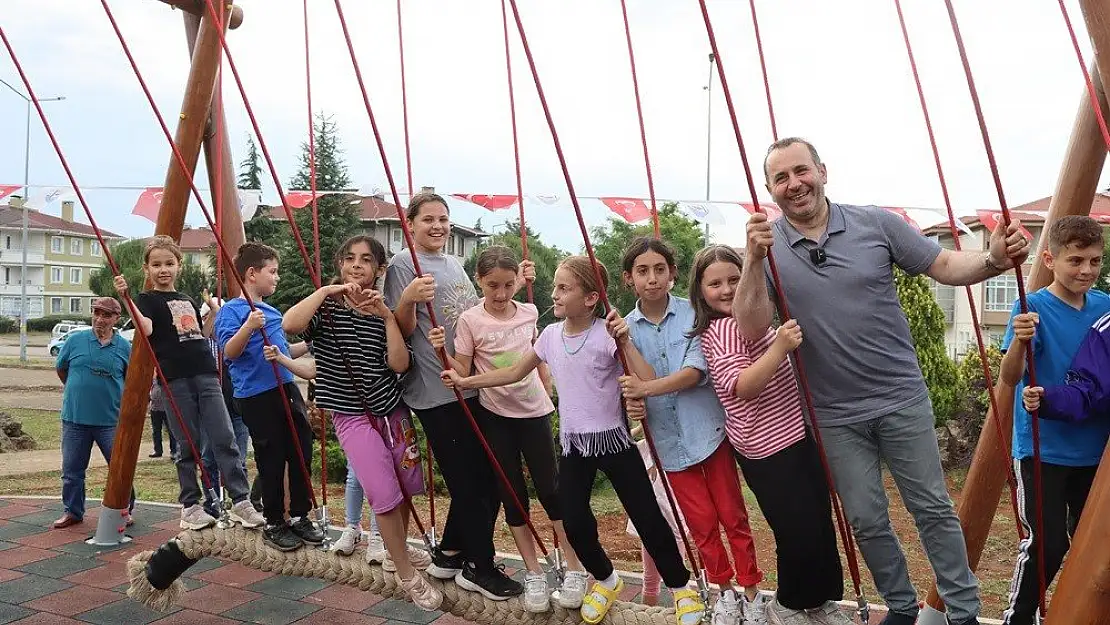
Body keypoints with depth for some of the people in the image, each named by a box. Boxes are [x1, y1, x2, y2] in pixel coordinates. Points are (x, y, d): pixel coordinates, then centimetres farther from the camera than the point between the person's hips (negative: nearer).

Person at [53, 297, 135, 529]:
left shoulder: (124, 347, -1)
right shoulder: (75, 340, 0)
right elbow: (61, 369, 15)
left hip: (111, 420, -1)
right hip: (75, 418, 1)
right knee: (72, 470, 11)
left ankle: (124, 509, 22)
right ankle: (73, 512, 26)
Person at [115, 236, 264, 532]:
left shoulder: (187, 300, 21)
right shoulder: (147, 299, 4)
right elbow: (146, 329, -19)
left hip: (206, 375, 4)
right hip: (176, 379, -4)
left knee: (225, 439, -3)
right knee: (187, 446, 2)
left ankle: (241, 502, -2)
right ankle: (190, 507, 15)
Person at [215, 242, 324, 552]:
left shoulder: (273, 312, 17)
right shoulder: (230, 311, -5)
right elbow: (230, 352, -19)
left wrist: (309, 344, 27)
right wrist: (248, 327, -31)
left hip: (287, 389, 7)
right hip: (257, 395, -7)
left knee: (302, 453, 8)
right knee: (272, 460, 0)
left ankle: (300, 516, 22)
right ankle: (274, 524, 16)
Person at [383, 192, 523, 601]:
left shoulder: (455, 263, 16)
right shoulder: (402, 265, -6)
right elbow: (403, 330, -10)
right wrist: (408, 299, -30)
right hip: (436, 391, -8)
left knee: (482, 476, 14)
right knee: (467, 479, -1)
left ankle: (449, 554, 29)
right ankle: (480, 567, 14)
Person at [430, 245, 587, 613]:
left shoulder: (529, 313, -1)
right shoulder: (470, 321, -11)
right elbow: (462, 373, -10)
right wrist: (441, 353, -26)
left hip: (534, 411, 2)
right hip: (495, 416, -1)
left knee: (549, 488, 4)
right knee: (513, 493, 6)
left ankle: (574, 569, 16)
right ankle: (533, 574, 18)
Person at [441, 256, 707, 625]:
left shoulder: (607, 335, -16)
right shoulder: (550, 335, -1)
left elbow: (648, 383, -24)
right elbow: (514, 373, 12)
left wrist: (624, 341, -31)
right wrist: (464, 381, 11)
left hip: (613, 440, -4)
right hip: (573, 444, 4)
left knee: (647, 518, 1)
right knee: (574, 522, 4)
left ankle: (681, 587, 25)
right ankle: (606, 581, 32)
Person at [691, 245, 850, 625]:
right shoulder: (724, 328, -16)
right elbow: (741, 387, -28)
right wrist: (779, 349, -39)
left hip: (795, 435, 10)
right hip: (769, 449, -9)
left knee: (820, 523, 16)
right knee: (800, 533, -4)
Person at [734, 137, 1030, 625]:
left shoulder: (875, 224, -6)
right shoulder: (767, 246, -8)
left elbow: (944, 265, -1)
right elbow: (752, 331, -18)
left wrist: (994, 259, -22)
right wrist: (753, 261, -31)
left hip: (902, 399, 0)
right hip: (835, 416, 1)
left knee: (933, 509, 10)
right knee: (867, 522, 13)